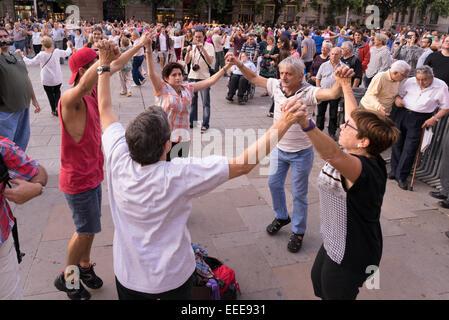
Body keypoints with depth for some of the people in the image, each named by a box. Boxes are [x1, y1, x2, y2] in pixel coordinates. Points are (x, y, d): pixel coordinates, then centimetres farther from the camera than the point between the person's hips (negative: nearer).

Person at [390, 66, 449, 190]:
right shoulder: (410, 81, -2)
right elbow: (399, 93, 14)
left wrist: (435, 118, -14)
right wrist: (397, 99, -9)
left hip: (420, 119, -3)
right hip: (402, 114, 3)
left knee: (410, 148, -5)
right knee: (397, 143, 9)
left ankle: (401, 177, 7)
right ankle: (394, 170, 27)